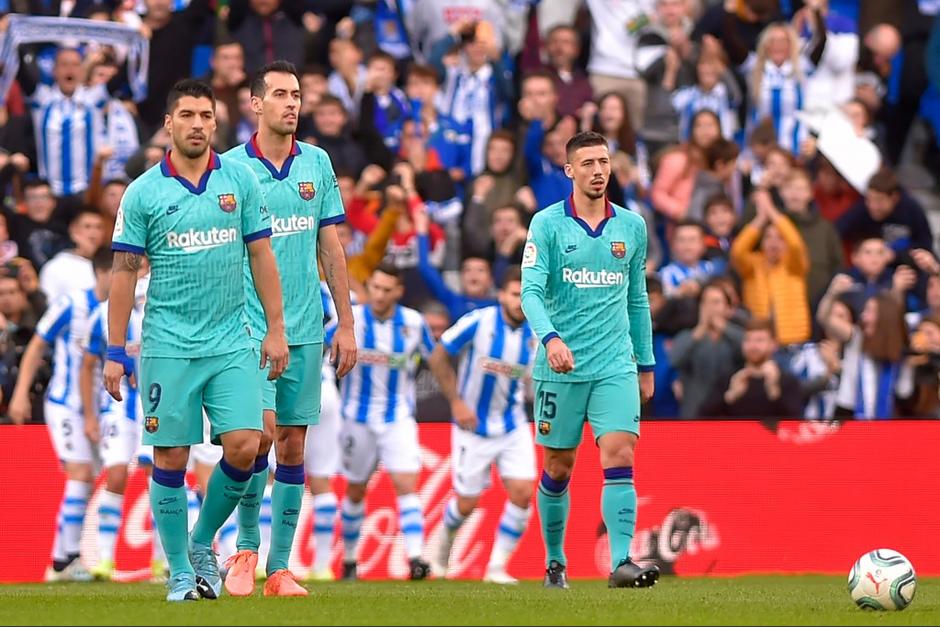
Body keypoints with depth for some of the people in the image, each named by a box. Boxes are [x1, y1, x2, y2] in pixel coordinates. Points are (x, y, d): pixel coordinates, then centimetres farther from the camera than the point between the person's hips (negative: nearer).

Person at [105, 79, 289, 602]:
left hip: (232, 343, 2)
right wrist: (116, 352, -1)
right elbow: (125, 272, 1)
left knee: (244, 447, -9)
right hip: (168, 347, -2)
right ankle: (180, 571, 11)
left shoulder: (240, 180, 4)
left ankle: (203, 543, 15)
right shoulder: (144, 193, -1)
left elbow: (262, 257, 9)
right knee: (171, 459, -1)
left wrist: (276, 329, 4)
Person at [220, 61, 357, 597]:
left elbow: (331, 249, 12)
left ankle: (280, 568, 9)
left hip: (305, 329, 4)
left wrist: (347, 325, 10)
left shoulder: (317, 164, 8)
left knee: (293, 444, 3)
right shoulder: (231, 167, -3)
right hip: (249, 326, -4)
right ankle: (246, 549, 4)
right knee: (261, 432, -15)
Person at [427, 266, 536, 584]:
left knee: (522, 493, -13)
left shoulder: (536, 333, -7)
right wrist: (456, 402, -11)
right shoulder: (478, 322, -16)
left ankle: (497, 567, 0)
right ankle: (445, 543, 38)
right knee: (467, 503, 4)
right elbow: (438, 357, -6)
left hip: (513, 424, 3)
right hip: (473, 426, -3)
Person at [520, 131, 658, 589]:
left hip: (616, 365, 2)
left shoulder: (631, 226, 9)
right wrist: (550, 338, -29)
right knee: (558, 468, 7)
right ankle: (554, 561, 23)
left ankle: (621, 561, -20)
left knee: (620, 456, -14)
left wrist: (646, 364, 17)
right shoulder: (548, 224, -3)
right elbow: (531, 291, -11)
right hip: (561, 366, -2)